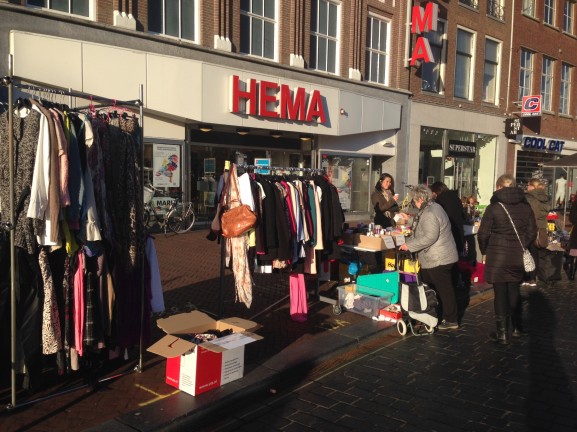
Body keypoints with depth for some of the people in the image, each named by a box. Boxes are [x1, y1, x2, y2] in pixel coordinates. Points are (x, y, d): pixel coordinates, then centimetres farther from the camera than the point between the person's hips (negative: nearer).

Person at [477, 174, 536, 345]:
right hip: (518, 257, 4)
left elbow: (483, 234, -9)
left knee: (500, 293, 3)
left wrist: (485, 252, 7)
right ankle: (516, 326, 32)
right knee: (514, 291, 19)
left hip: (497, 256, -4)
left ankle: (502, 333, 7)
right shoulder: (526, 207, 1)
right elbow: (532, 232, 6)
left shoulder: (493, 208, -10)